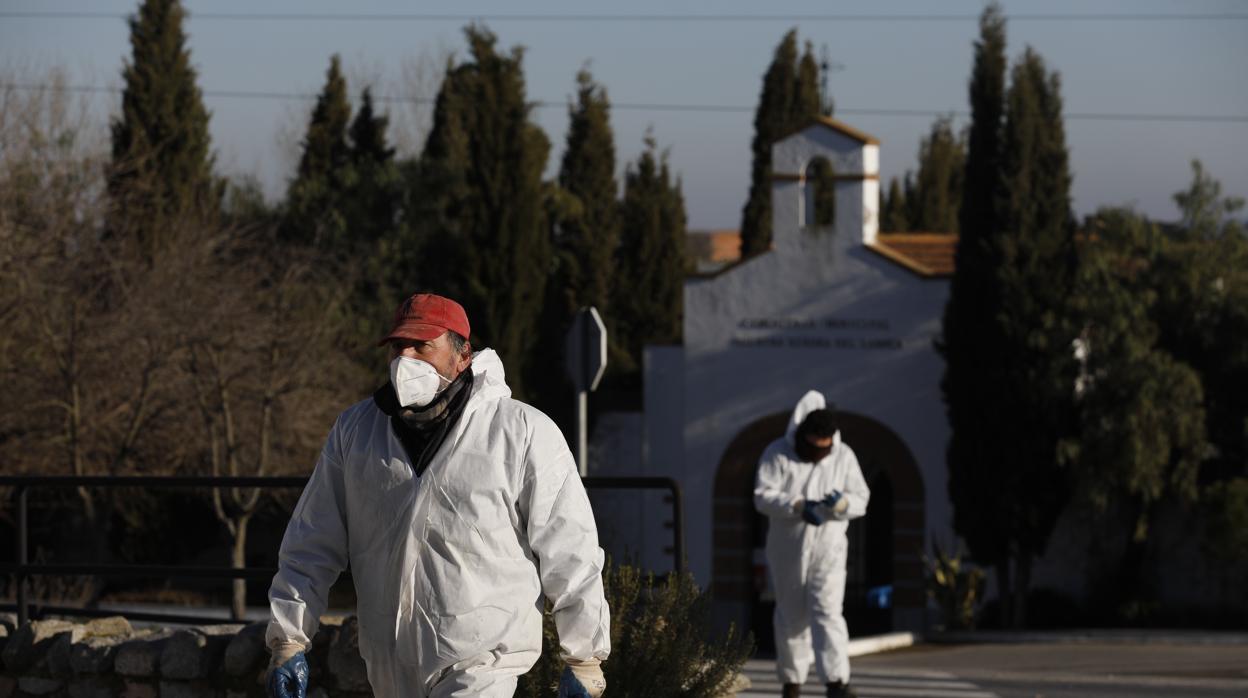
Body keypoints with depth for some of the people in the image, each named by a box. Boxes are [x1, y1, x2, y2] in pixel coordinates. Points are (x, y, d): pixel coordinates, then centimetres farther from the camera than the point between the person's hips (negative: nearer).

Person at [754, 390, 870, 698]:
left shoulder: (844, 456, 2)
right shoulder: (778, 454, -4)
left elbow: (861, 500, 2)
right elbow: (763, 497, -12)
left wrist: (843, 503, -21)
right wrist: (799, 506, -27)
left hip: (828, 549, 0)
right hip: (787, 550, 0)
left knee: (828, 612, -14)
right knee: (791, 616, 10)